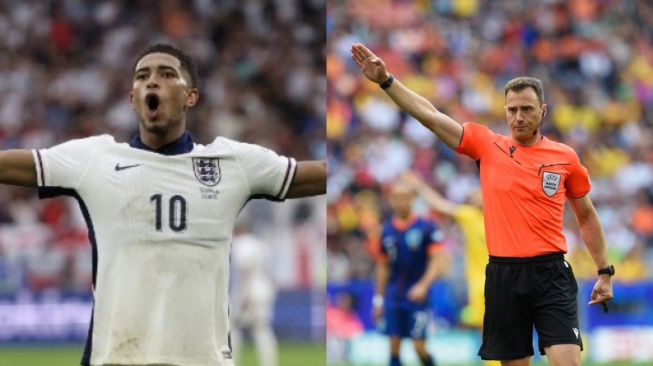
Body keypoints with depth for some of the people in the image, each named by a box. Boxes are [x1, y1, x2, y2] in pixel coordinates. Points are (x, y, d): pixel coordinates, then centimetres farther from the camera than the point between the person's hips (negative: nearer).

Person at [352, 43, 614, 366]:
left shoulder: (565, 157, 5)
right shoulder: (487, 146, 5)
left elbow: (587, 217, 16)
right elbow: (430, 115, 1)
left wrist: (604, 271, 15)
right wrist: (386, 80, -6)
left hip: (550, 273, -1)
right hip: (503, 274, 1)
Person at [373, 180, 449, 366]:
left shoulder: (426, 227, -6)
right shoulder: (387, 230, 7)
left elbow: (439, 260, -10)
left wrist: (423, 285, -23)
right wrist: (379, 299, 15)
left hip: (417, 297, -4)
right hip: (393, 298, 4)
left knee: (419, 346, -7)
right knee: (394, 345, 0)